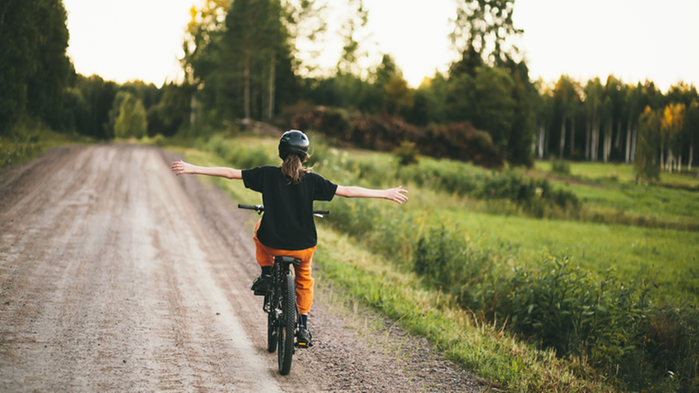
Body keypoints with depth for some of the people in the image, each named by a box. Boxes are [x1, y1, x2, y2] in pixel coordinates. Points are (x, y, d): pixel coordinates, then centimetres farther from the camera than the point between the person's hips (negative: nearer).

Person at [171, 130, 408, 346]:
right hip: (303, 247, 1)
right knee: (304, 280, 31)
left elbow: (230, 173, -5)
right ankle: (303, 327, 20)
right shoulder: (312, 180, -6)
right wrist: (385, 194, 2)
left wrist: (193, 169, 3)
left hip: (271, 244, 0)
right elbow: (347, 191, -5)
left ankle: (266, 274, 22)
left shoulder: (267, 175, -7)